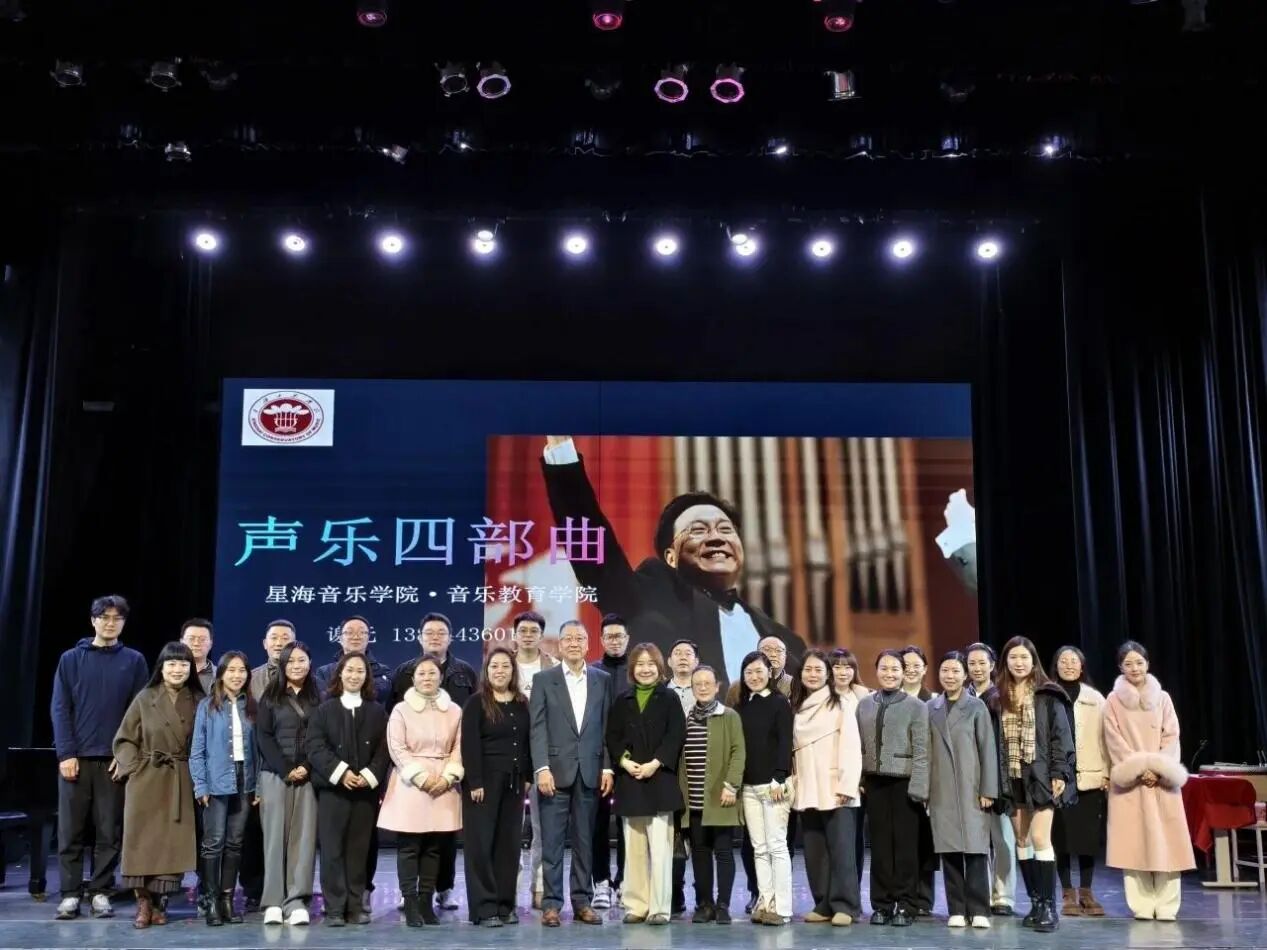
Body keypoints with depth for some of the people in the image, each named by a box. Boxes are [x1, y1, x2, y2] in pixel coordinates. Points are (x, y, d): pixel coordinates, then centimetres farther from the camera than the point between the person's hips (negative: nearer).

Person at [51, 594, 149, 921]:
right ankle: (70, 893, 10)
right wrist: (66, 753, -8)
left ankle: (101, 892, 11)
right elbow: (60, 709, 2)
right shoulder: (71, 659, 7)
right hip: (76, 757, 0)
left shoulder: (134, 661, 7)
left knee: (109, 832, 2)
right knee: (70, 831, 2)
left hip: (115, 759, 0)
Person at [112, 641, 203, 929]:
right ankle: (143, 902, 8)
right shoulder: (145, 698, 0)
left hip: (181, 783, 1)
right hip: (147, 779, -1)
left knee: (173, 843, 0)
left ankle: (159, 902, 11)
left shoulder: (198, 701, 4)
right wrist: (133, 767, -9)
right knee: (143, 839, -2)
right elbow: (125, 739, 3)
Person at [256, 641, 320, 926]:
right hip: (275, 774, -1)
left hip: (308, 775, 1)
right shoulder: (271, 696, 6)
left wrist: (307, 767, -10)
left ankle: (297, 901, -2)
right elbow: (263, 736, -1)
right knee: (275, 835, -2)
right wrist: (286, 770, -10)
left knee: (303, 836, -3)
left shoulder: (317, 698, 10)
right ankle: (273, 901, 2)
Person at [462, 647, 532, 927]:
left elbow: (528, 743, 14)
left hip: (514, 782, 5)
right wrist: (475, 783, -16)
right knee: (481, 843, -2)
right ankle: (484, 907, 2)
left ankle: (506, 904, 15)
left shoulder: (523, 704, 11)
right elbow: (470, 745, -10)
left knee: (509, 842, 8)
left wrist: (527, 777, 6)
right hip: (485, 781, -5)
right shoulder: (476, 703, -4)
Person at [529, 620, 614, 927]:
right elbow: (537, 728, -3)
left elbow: (607, 727, 8)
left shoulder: (602, 680, 8)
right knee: (552, 842, 1)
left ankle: (582, 902, 14)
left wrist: (607, 767, 2)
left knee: (584, 841, 7)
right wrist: (542, 768, -12)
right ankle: (551, 904, 8)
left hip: (590, 771, 2)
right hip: (556, 770, -2)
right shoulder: (543, 679, 2)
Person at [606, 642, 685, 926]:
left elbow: (676, 736, -5)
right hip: (629, 781, 3)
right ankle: (636, 905, 13)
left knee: (660, 847, -5)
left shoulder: (669, 699, 3)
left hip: (660, 781, -3)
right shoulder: (622, 700, 11)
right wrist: (624, 762, -9)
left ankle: (659, 908, -1)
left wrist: (655, 763, -15)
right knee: (634, 848, 7)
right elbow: (612, 736, 7)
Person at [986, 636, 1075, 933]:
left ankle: (1049, 905, -4)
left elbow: (1060, 735, -4)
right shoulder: (998, 698, 8)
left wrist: (1059, 773, -12)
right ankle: (1035, 902, 16)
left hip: (1041, 775, -4)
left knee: (1040, 838, -10)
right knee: (1022, 841, 7)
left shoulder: (1048, 695, -1)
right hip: (1012, 778, 4)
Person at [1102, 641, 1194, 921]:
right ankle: (1141, 906, 0)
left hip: (1161, 779, 1)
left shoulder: (1162, 698, 9)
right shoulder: (1114, 701, 4)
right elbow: (1115, 741, -1)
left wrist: (1158, 770, -10)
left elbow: (1171, 737, 4)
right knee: (1133, 842, -4)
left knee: (1164, 841, -3)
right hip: (1129, 779, -1)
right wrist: (1139, 770, -12)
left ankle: (1166, 906, 2)